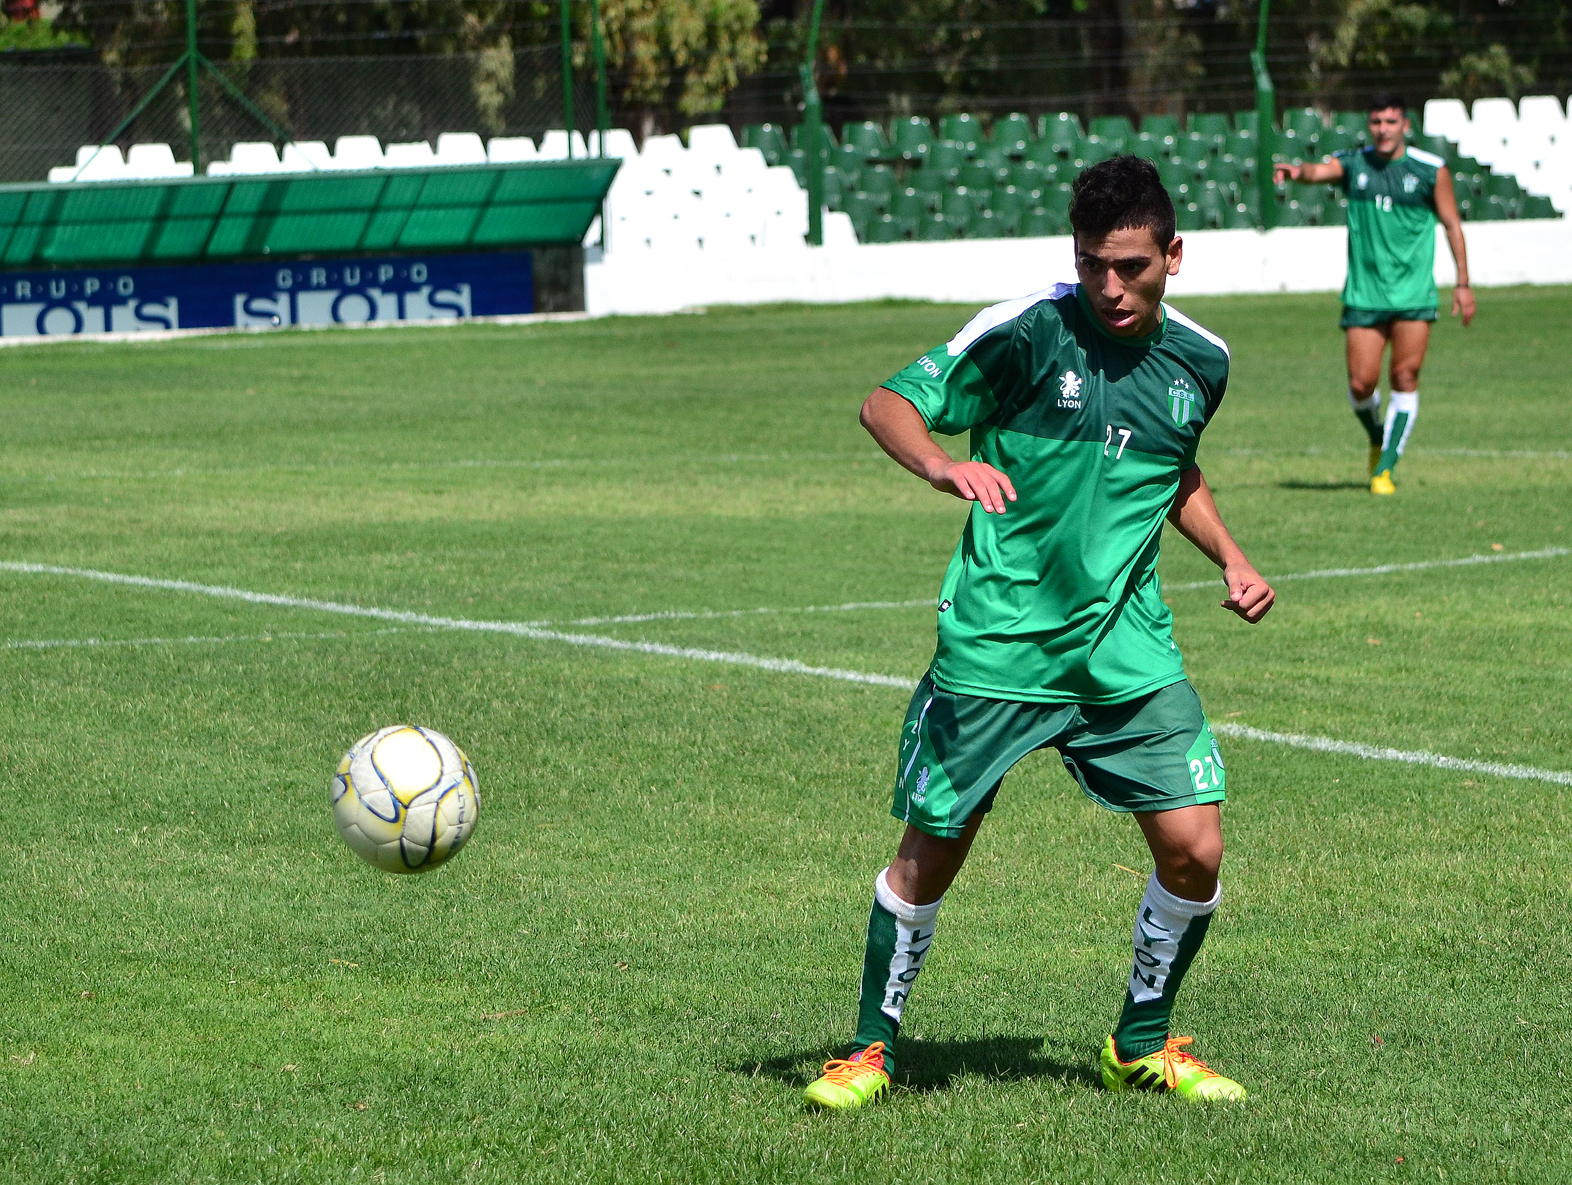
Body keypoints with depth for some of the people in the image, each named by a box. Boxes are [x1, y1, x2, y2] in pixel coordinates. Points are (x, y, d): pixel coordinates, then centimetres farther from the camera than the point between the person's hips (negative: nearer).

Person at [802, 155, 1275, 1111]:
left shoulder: (1200, 361, 5)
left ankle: (1143, 1046, 17)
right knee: (930, 853, 2)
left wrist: (1230, 558, 12)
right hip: (996, 642, -4)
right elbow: (889, 403, -13)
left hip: (1129, 652, 4)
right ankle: (873, 1049, 23)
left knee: (1194, 847, -5)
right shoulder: (1027, 331, -12)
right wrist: (942, 465, -33)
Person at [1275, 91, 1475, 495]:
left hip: (1414, 294, -1)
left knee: (1405, 378, -8)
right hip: (1363, 293, 1)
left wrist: (1463, 283, 5)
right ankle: (1377, 438, 28)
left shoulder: (1431, 170, 0)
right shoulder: (1353, 164, 3)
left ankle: (1385, 467, -2)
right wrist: (1298, 171, -42)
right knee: (1361, 383, -3)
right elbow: (1320, 171, -17)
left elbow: (1452, 224, 7)